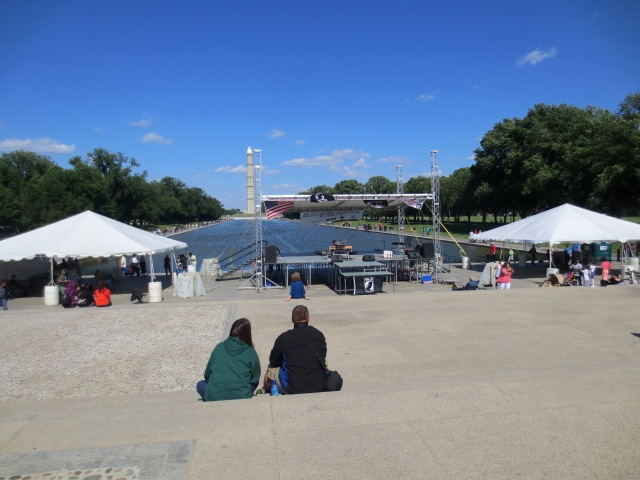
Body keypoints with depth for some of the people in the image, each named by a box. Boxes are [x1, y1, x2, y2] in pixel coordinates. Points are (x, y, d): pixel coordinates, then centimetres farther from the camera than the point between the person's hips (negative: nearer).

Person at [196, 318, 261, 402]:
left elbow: (207, 374, 12)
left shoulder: (219, 347, 4)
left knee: (201, 384, 28)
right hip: (240, 398, 1)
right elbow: (255, 380, 8)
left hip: (213, 398, -1)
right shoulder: (251, 352, -1)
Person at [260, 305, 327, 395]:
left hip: (293, 388, -3)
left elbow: (273, 362, 3)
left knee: (270, 370, 22)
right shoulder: (319, 335, -2)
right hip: (320, 387, 3)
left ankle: (265, 392, 50)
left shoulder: (284, 338, -11)